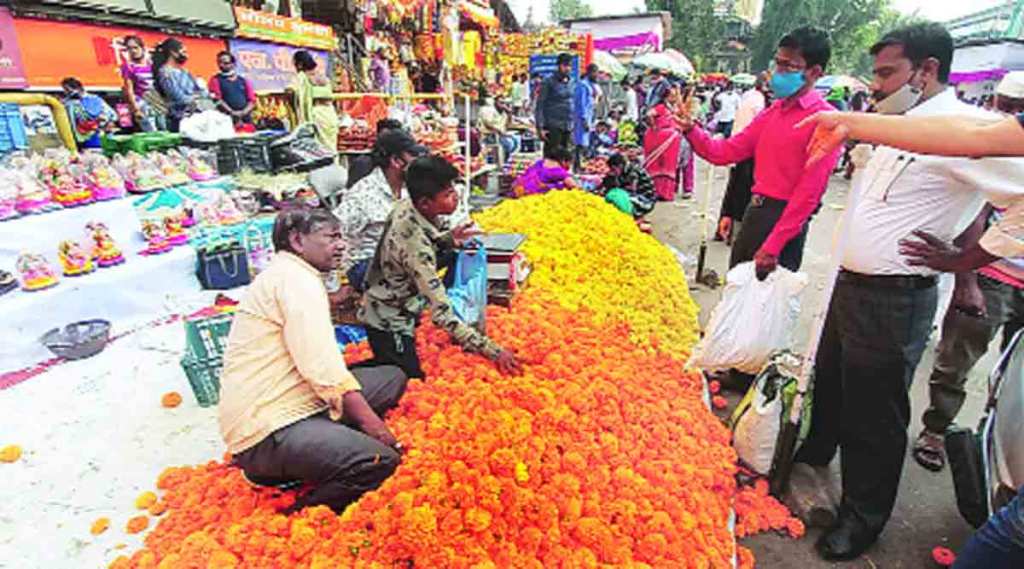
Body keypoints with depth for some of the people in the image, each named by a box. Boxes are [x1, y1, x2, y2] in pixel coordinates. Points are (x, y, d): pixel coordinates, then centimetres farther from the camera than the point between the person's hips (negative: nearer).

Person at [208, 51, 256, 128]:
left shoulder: (244, 81, 18)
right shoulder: (216, 80, 10)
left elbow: (252, 100, 10)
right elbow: (217, 99, -2)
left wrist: (243, 112, -8)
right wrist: (232, 112, -15)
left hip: (245, 119, 3)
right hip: (227, 119, -3)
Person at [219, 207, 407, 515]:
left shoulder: (282, 275, 20)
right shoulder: (296, 277, -14)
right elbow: (323, 370, -23)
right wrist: (373, 423, -19)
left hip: (287, 408, 11)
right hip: (268, 431, -10)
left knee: (392, 378, 9)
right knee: (382, 461, -29)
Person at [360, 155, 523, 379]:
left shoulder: (407, 207, -11)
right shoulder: (415, 245, -34)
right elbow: (442, 315, -35)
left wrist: (448, 239, -8)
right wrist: (493, 351, -34)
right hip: (389, 325, -8)